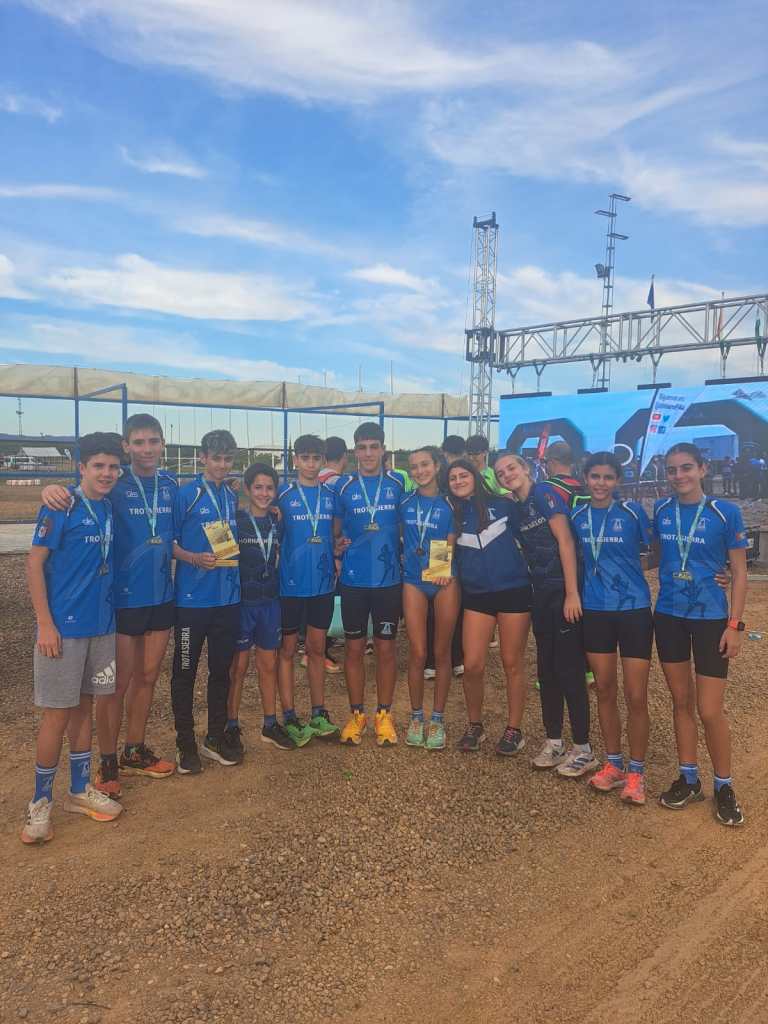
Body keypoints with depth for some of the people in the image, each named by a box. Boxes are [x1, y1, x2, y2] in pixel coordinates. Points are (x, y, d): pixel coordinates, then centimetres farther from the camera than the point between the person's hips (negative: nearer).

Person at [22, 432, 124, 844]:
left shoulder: (109, 509, 7)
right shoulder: (60, 507, -11)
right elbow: (34, 564, -12)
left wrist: (109, 611, 8)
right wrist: (45, 625, -16)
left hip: (101, 624, 6)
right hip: (64, 627, -6)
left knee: (84, 705, 15)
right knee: (57, 712, 0)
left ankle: (80, 790, 27)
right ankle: (41, 802, 15)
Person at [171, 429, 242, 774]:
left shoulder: (234, 497, 11)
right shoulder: (186, 494, -6)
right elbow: (169, 542, -6)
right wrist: (194, 558, -21)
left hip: (228, 597, 5)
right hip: (192, 598, -5)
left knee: (221, 670, 13)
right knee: (185, 672, 5)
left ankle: (216, 737, 27)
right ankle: (185, 744, 18)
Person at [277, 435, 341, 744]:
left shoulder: (331, 495, 6)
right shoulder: (283, 496, -5)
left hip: (322, 582, 3)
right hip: (290, 583, -3)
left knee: (317, 648, 12)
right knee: (288, 649, 5)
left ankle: (318, 714, 22)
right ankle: (290, 718, 14)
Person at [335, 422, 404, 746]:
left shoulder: (397, 484, 1)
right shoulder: (344, 487, 1)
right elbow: (336, 528, 11)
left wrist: (405, 555, -1)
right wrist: (339, 545, -7)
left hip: (389, 578, 0)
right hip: (353, 579, 0)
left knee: (385, 648, 7)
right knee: (354, 647, 8)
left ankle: (384, 715, 21)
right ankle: (356, 714, 22)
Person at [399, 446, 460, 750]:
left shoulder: (449, 504, -1)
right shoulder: (405, 503, 5)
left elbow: (452, 546, -3)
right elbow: (398, 535, 16)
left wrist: (446, 571, -19)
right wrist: (404, 556, 0)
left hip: (444, 582, -1)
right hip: (413, 580, 1)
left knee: (442, 653, 5)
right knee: (417, 653, -1)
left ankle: (437, 718, 18)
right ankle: (416, 717, 16)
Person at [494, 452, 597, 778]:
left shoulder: (545, 492, -8)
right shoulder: (517, 509, 14)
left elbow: (565, 540, -14)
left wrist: (572, 592, -19)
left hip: (564, 592, -8)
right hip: (541, 594, 8)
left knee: (569, 670, -3)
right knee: (546, 670, 12)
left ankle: (583, 749, 9)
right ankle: (554, 742, 23)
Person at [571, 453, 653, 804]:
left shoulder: (632, 511, -7)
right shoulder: (578, 516, 3)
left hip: (634, 610, -3)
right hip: (595, 611, 3)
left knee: (636, 697, 0)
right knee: (605, 691, 12)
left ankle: (636, 772, 16)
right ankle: (613, 763, 27)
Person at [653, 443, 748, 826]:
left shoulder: (725, 513, -8)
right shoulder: (661, 510, 2)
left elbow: (739, 573, -5)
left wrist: (735, 625, -10)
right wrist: (665, 593, 10)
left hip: (710, 617, -3)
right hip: (668, 616, 4)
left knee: (709, 711, -2)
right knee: (681, 701, 13)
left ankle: (724, 786, 18)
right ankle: (688, 779, 27)